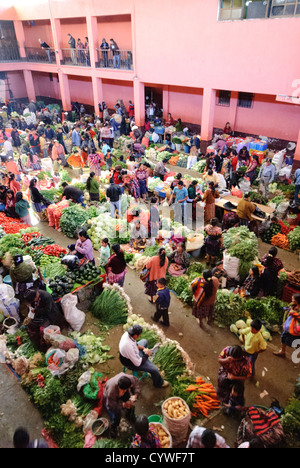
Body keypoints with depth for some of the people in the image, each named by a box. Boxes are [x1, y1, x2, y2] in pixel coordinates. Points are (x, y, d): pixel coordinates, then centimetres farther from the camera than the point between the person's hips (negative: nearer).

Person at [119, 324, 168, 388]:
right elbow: (137, 363, -30)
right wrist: (147, 355, -15)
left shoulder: (127, 333, -22)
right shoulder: (129, 346, -44)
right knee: (154, 369, -6)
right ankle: (159, 383, 25)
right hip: (131, 363, -8)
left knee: (144, 341, 25)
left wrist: (143, 348, -5)